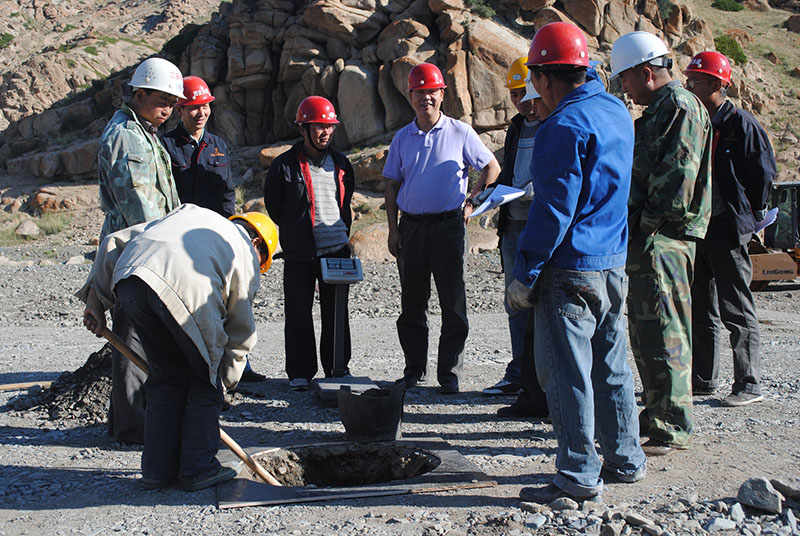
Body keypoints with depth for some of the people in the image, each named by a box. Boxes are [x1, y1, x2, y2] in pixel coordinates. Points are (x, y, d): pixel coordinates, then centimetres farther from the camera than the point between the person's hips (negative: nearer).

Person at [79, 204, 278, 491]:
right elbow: (241, 331, 24)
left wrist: (96, 298, 28)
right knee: (204, 383, 16)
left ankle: (157, 470, 26)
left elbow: (115, 242, 30)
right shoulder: (246, 253, 26)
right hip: (186, 288, -5)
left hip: (129, 279, 5)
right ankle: (198, 469, 21)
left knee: (165, 376, 21)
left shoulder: (189, 213, 39)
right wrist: (224, 379, 35)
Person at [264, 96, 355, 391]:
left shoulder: (340, 162, 9)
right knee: (298, 314, 2)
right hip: (300, 254, -3)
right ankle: (300, 372, 12)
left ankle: (338, 367, 21)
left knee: (337, 312, 10)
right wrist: (295, 233, 6)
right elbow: (273, 205, 4)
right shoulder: (284, 165, -4)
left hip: (338, 249, 3)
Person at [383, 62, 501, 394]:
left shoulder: (460, 133, 2)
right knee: (412, 304, 7)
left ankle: (449, 374, 8)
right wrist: (393, 229, 5)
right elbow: (392, 184, 13)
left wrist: (472, 202, -2)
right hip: (411, 227, 3)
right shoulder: (402, 138, 11)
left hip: (448, 226, -3)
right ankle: (414, 370, 18)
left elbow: (491, 168, 9)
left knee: (453, 304, -1)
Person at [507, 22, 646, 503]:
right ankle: (625, 459, 27)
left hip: (570, 268, -9)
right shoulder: (618, 112, 10)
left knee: (566, 373, -1)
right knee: (611, 367, 17)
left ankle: (579, 477, 5)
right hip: (614, 263, 9)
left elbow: (554, 209, -19)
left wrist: (525, 275, -14)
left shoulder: (565, 125, -16)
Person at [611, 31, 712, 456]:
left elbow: (678, 177, -19)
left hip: (663, 240, -11)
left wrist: (649, 225, -16)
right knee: (645, 330, 16)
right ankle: (656, 414, 27)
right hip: (645, 238, 11)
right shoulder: (659, 109, 20)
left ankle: (674, 428, 0)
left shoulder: (680, 106, -11)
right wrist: (636, 227, 15)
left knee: (663, 333, -7)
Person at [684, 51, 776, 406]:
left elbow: (764, 172, -6)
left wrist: (750, 214, -3)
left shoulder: (741, 124, -9)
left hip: (728, 228, -7)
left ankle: (749, 385, 6)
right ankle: (703, 379, 23)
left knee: (736, 311, -2)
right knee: (699, 310, 13)